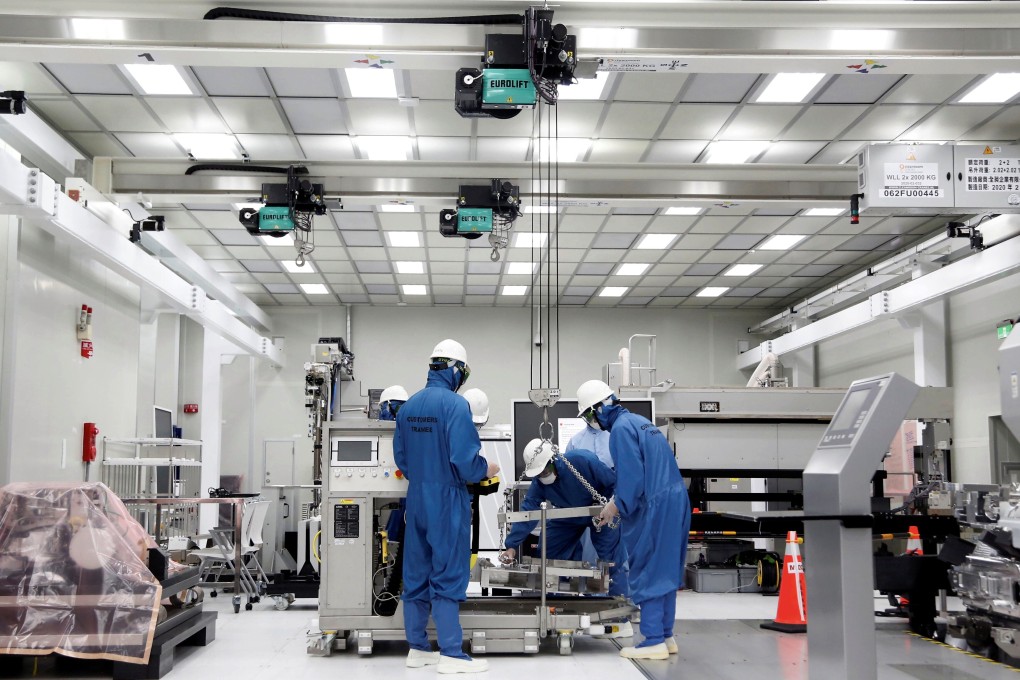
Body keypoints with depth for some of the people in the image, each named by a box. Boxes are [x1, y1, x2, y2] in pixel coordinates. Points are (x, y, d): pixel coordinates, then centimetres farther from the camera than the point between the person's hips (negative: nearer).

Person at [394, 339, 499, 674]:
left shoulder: (409, 405, 6)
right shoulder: (455, 404, -15)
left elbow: (400, 457, 10)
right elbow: (464, 460, -20)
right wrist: (486, 470, -1)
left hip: (416, 499, 7)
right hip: (447, 499, -7)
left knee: (416, 574, 12)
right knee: (447, 576, -1)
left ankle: (417, 648, 20)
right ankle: (451, 654, 3)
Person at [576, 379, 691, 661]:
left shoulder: (621, 428, -12)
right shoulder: (640, 421, 17)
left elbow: (632, 477, -18)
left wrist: (616, 507, -7)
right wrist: (619, 501, 20)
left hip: (654, 508, -9)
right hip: (675, 500, 10)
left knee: (648, 574, -3)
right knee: (665, 571, 14)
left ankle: (654, 641, -1)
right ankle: (666, 635, 21)